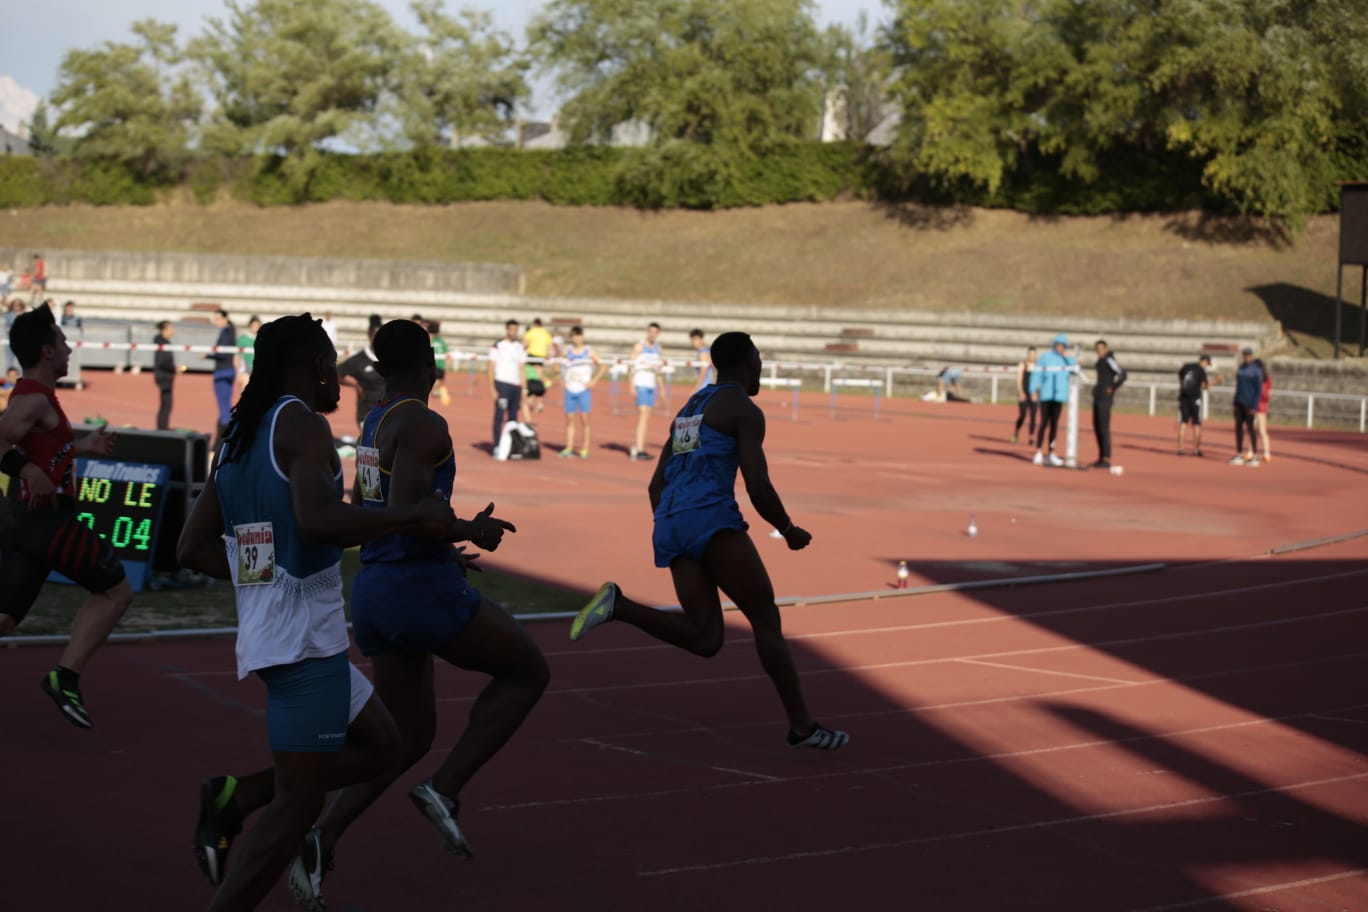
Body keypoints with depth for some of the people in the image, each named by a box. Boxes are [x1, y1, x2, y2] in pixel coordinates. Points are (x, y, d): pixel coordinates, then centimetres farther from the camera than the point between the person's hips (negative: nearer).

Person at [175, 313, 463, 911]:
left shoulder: (240, 435, 15)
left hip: (267, 630, 9)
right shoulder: (302, 425, -11)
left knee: (379, 747, 19)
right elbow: (318, 522, -29)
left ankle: (234, 798, 9)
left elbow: (193, 550, 16)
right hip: (306, 636, -9)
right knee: (297, 803, -5)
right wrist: (416, 516, -18)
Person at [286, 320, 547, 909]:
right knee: (527, 671, 10)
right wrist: (470, 531, -9)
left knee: (410, 736, 16)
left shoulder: (373, 425, 16)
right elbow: (407, 512, -24)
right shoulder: (423, 424, -13)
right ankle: (444, 790, -1)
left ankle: (322, 841, 1)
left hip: (374, 592, 9)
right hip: (422, 589, -9)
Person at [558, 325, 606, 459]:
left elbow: (603, 366, 3)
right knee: (569, 419, 3)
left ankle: (584, 449, 1)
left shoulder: (589, 352, 1)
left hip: (584, 390, -2)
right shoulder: (567, 352, 7)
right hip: (570, 390, 2)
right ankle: (569, 448, 7)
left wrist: (594, 381, -3)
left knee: (584, 419, -4)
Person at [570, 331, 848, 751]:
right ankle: (802, 725, 0)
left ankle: (617, 605, -15)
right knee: (766, 619, 1)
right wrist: (790, 531, 9)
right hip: (712, 520, -7)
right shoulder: (745, 410, 1)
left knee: (705, 640, 0)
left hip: (670, 526, 7)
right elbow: (759, 488, -7)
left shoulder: (688, 409, 27)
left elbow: (656, 486, 26)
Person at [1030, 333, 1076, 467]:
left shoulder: (1066, 359, 9)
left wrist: (1068, 357, -11)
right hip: (1046, 395, -3)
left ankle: (1051, 454, 9)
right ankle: (1039, 453, -6)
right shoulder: (1045, 357, 1)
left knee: (1054, 424, 5)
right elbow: (1036, 374, -2)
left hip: (1059, 395, 3)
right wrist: (1033, 391, -10)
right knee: (1044, 423, -8)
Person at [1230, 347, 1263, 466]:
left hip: (1249, 404, -7)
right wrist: (1235, 402, 15)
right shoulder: (1241, 368, 13)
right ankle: (1239, 454, 12)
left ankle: (1254, 456, 1)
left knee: (1250, 427, -5)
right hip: (1239, 403, 7)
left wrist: (1254, 406, -17)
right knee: (1238, 427, 6)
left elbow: (1259, 390, -11)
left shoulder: (1256, 370, -9)